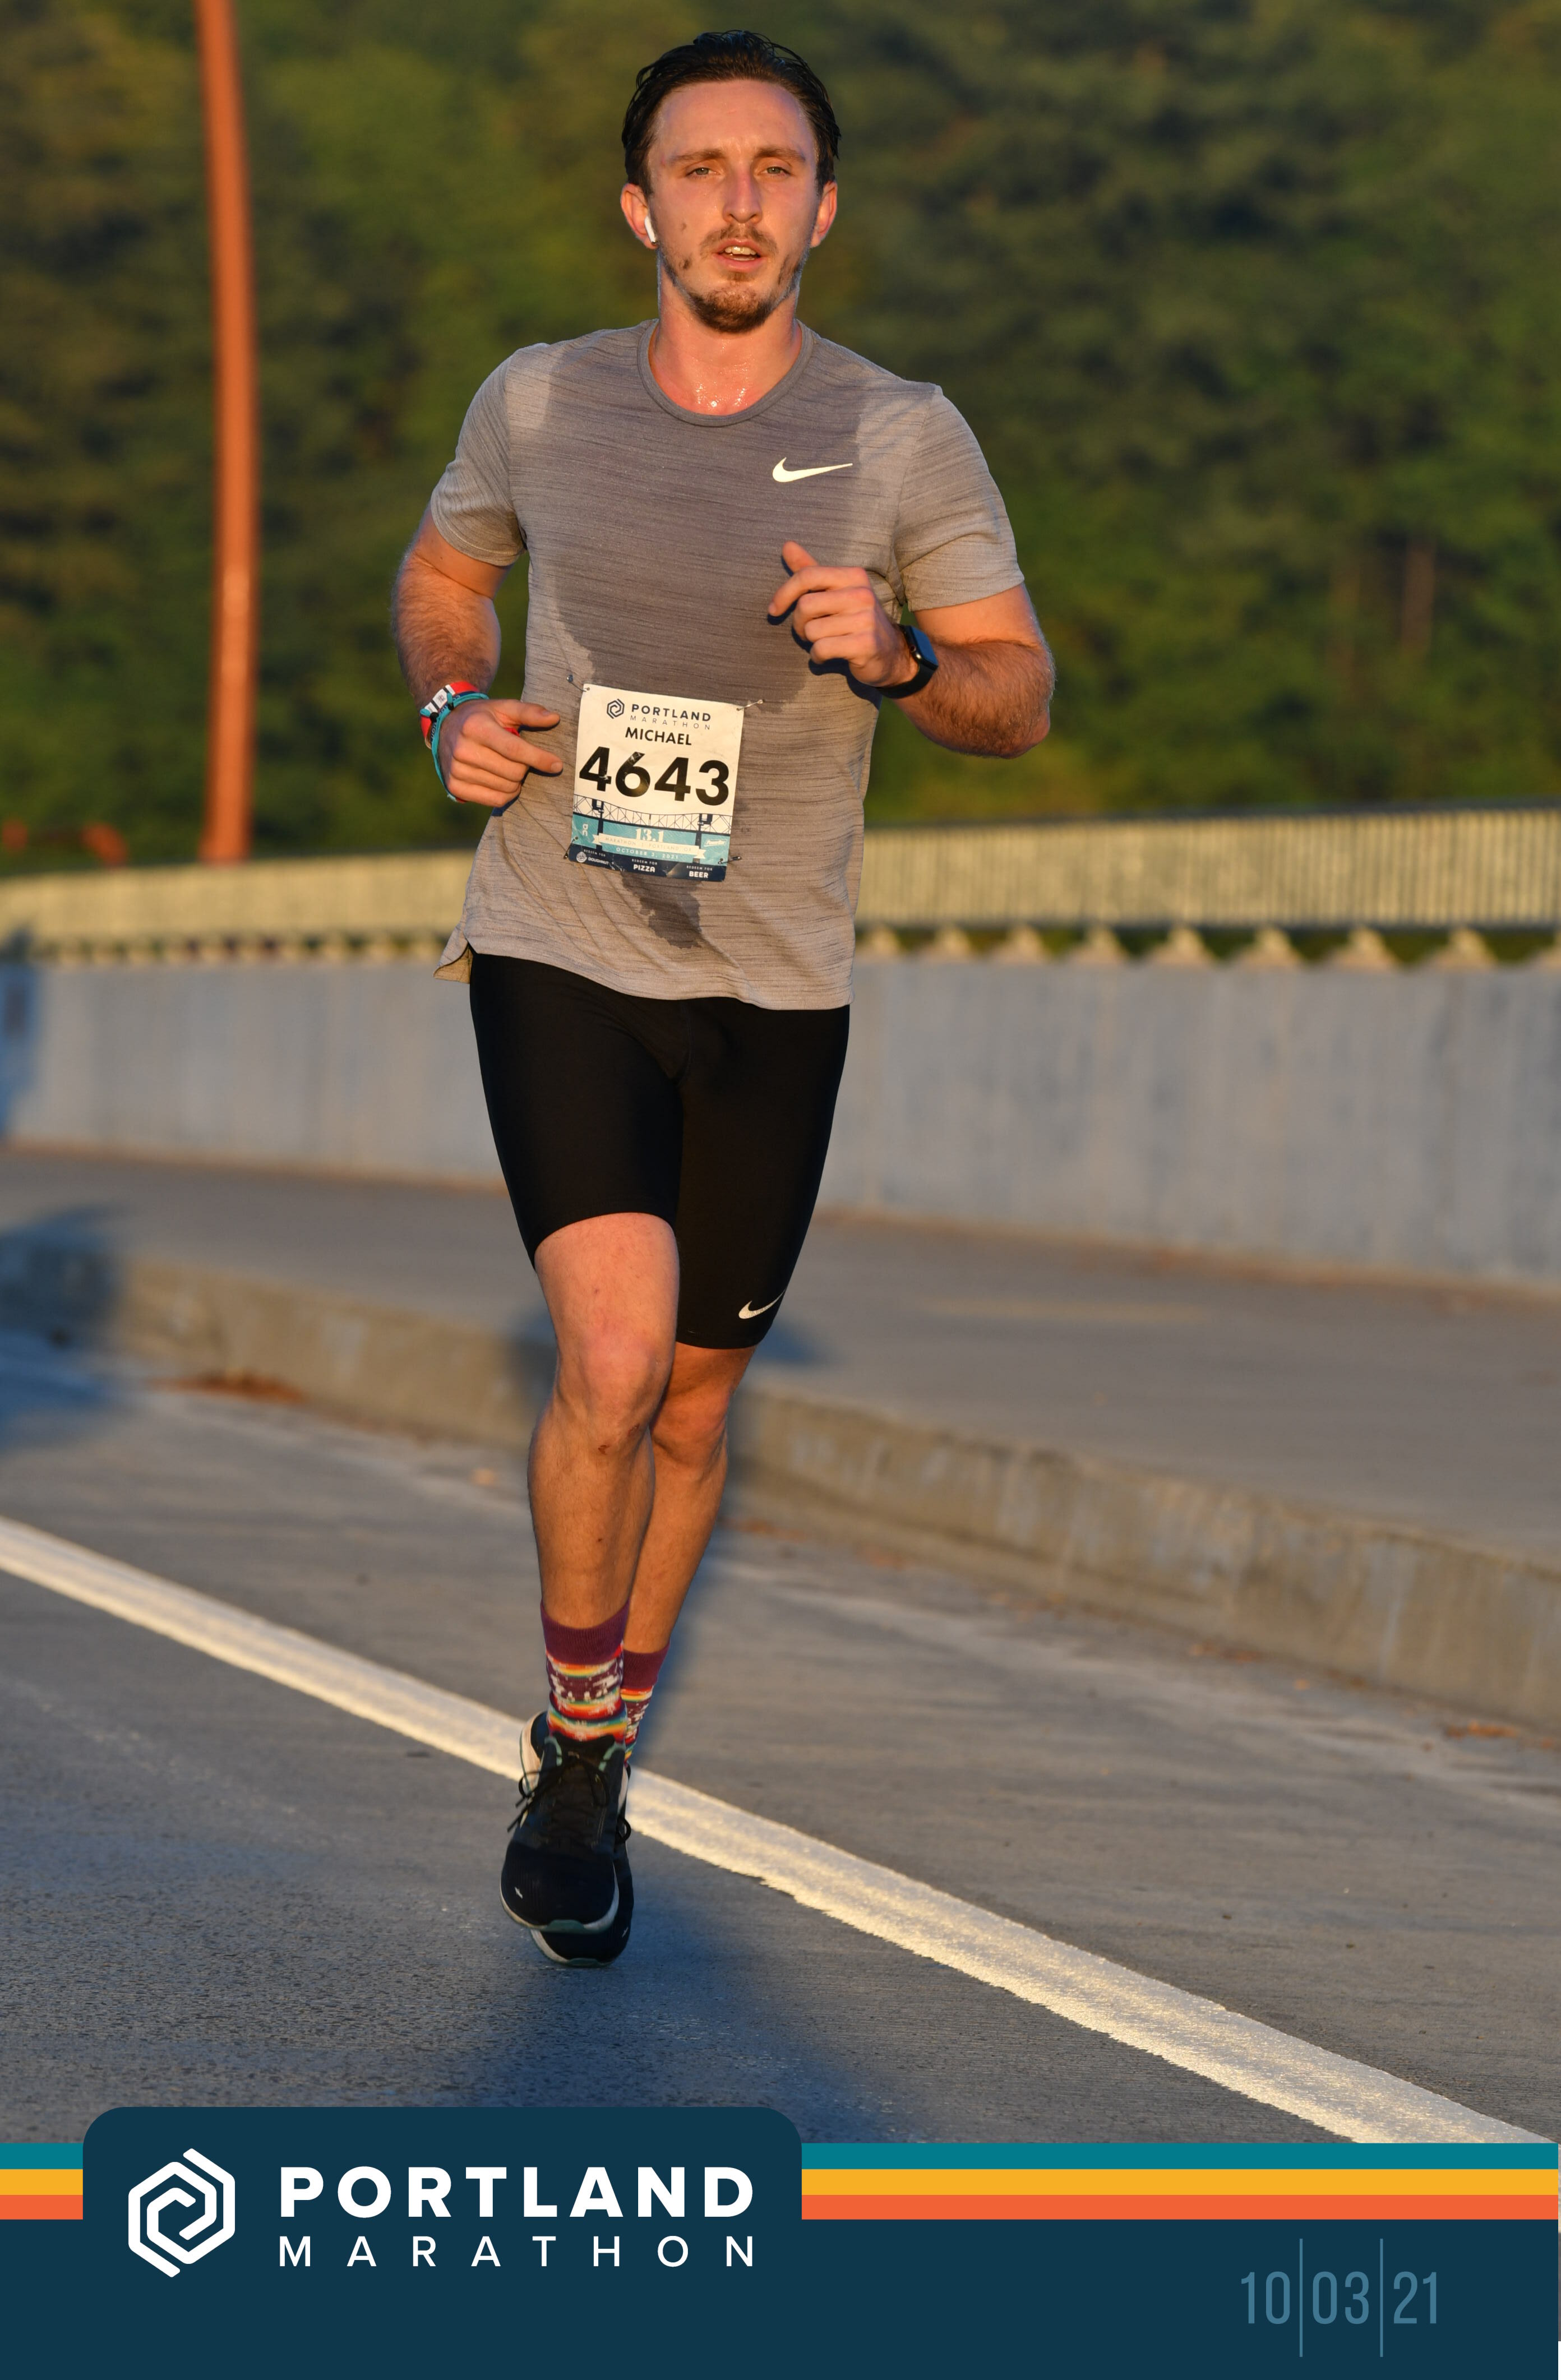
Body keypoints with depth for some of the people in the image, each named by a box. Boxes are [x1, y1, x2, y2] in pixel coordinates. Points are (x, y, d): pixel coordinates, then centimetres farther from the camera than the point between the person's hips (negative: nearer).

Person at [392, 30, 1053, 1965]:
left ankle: (591, 1767, 33)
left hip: (771, 988, 2)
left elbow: (1020, 695, -1)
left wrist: (895, 660, -23)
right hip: (557, 953, -1)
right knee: (614, 1355, -20)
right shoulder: (538, 405, -2)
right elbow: (440, 574, 17)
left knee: (691, 1400, 12)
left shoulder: (902, 438, -5)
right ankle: (576, 1743, 1)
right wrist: (452, 709, -4)